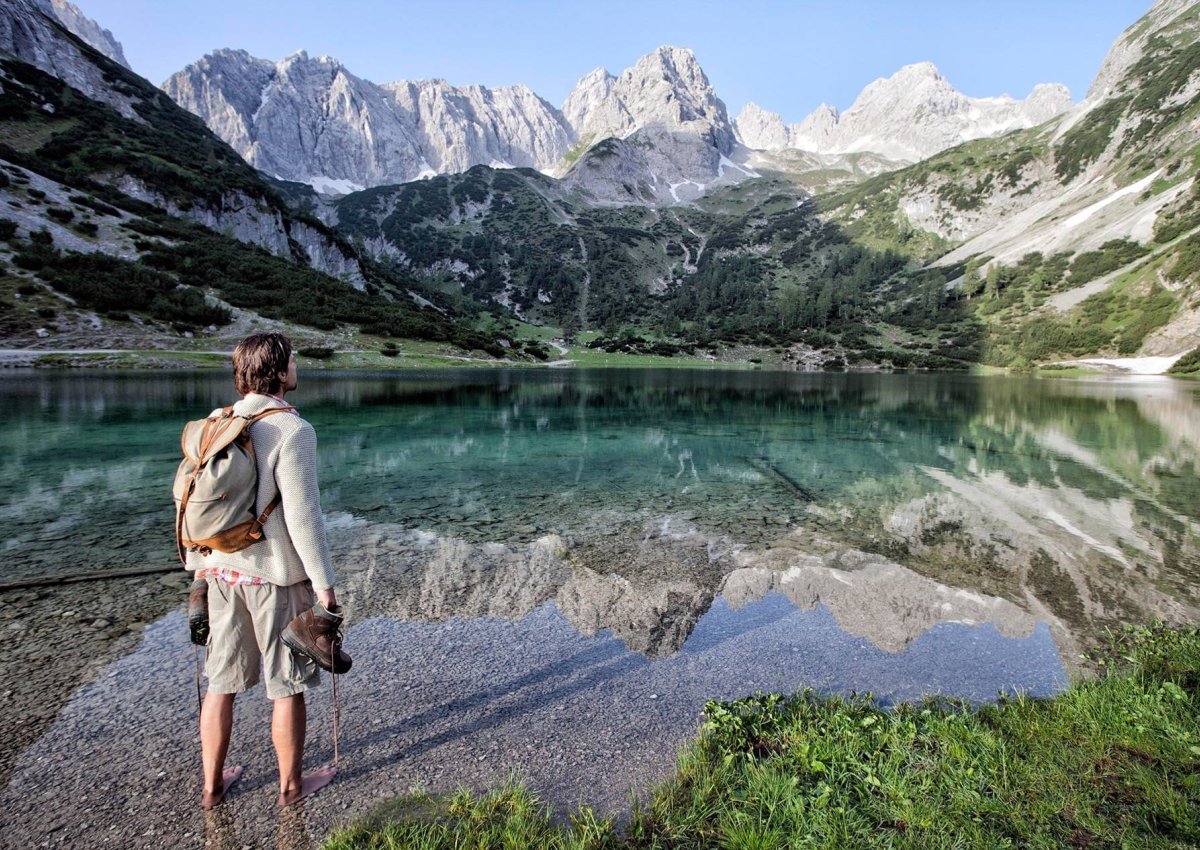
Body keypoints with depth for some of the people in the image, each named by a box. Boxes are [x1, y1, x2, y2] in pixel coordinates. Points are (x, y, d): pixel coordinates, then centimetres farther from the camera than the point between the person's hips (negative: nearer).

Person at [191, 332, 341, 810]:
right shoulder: (291, 430, -18)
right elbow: (302, 515, -20)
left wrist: (199, 564, 19)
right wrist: (324, 584, -12)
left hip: (223, 571, 6)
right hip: (275, 574, -6)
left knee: (221, 682, 19)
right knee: (287, 686, 10)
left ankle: (212, 785, 35)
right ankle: (291, 785, 27)